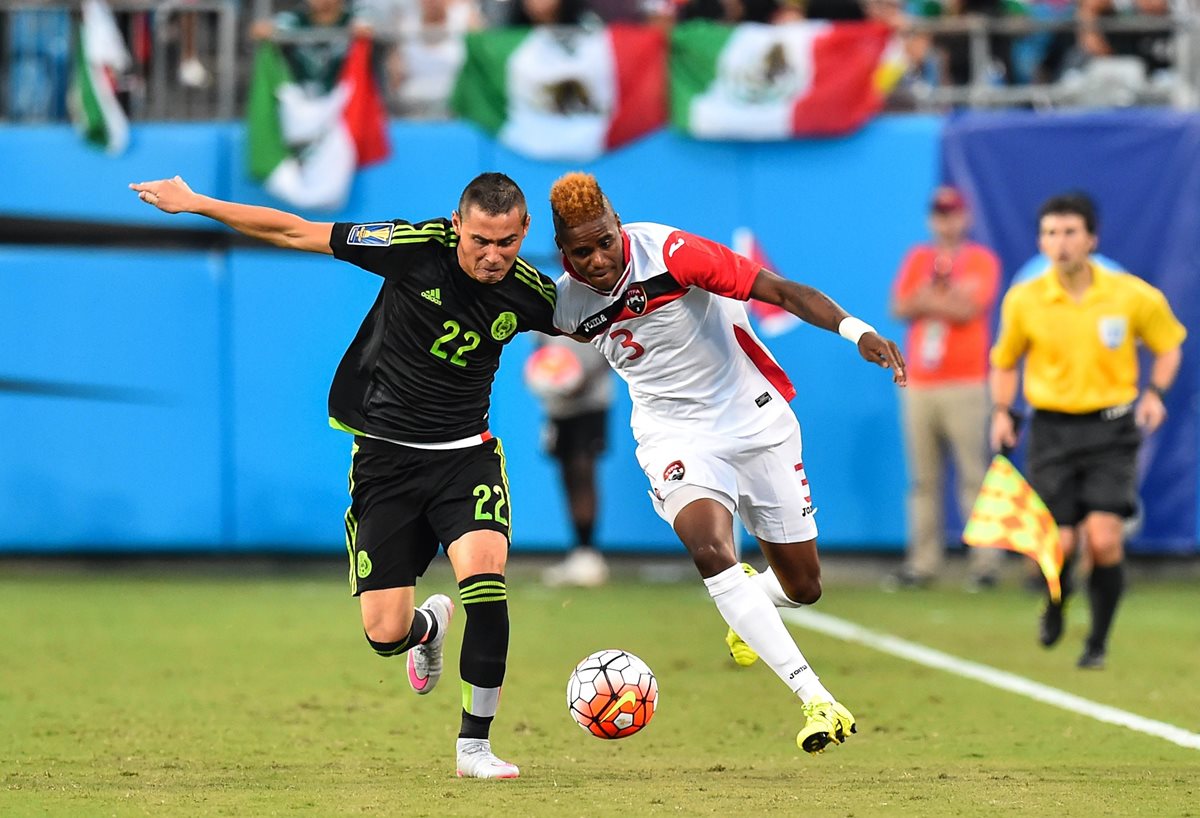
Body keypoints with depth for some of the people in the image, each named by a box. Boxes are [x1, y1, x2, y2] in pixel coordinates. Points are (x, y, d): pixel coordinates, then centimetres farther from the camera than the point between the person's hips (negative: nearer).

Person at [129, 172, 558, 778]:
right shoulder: (419, 247, -18)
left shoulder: (529, 293, -10)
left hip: (465, 452, 1)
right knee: (385, 635, -4)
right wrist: (195, 204, -7)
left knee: (484, 566, -28)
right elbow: (295, 233, -10)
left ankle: (474, 745, -14)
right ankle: (429, 626, 37)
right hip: (385, 452, -1)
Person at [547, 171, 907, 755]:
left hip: (756, 420, -1)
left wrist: (856, 331, -38)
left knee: (802, 587, 6)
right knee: (710, 549, -30)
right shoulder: (566, 306, -9)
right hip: (675, 435, 1)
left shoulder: (670, 252, -22)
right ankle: (815, 699, -33)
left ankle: (743, 614, 47)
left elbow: (780, 291, -25)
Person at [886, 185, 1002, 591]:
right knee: (923, 479, 3)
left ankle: (985, 562, -8)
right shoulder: (918, 259, 16)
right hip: (918, 385, 4)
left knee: (973, 474, -8)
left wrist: (927, 299, -1)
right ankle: (923, 563, 5)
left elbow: (967, 310, -10)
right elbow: (901, 308, 5)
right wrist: (946, 297, -7)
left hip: (965, 385, -4)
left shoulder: (981, 260, 3)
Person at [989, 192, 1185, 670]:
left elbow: (1168, 344, 12)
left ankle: (1098, 643, 5)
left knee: (1103, 538, -15)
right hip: (1052, 429, 1)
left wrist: (1155, 392, -5)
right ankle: (1056, 602, 30)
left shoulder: (1132, 296, -5)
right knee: (1057, 545, -7)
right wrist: (1001, 412, -1)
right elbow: (1004, 362, 13)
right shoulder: (1023, 301, -3)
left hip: (1112, 428, -1)